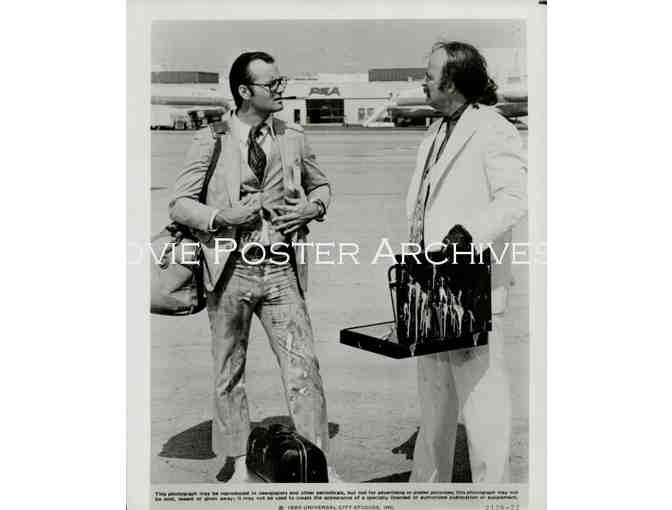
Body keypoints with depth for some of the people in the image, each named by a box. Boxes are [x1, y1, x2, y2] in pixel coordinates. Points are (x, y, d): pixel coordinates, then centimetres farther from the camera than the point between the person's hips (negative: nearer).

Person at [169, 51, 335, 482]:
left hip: (281, 270, 2)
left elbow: (321, 185, 22)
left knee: (304, 367, -3)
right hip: (231, 269, -1)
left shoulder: (294, 138, 8)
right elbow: (180, 204, -1)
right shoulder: (211, 140, -1)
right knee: (230, 371, 10)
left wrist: (312, 208, 0)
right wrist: (223, 217, -19)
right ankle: (236, 461, 27)